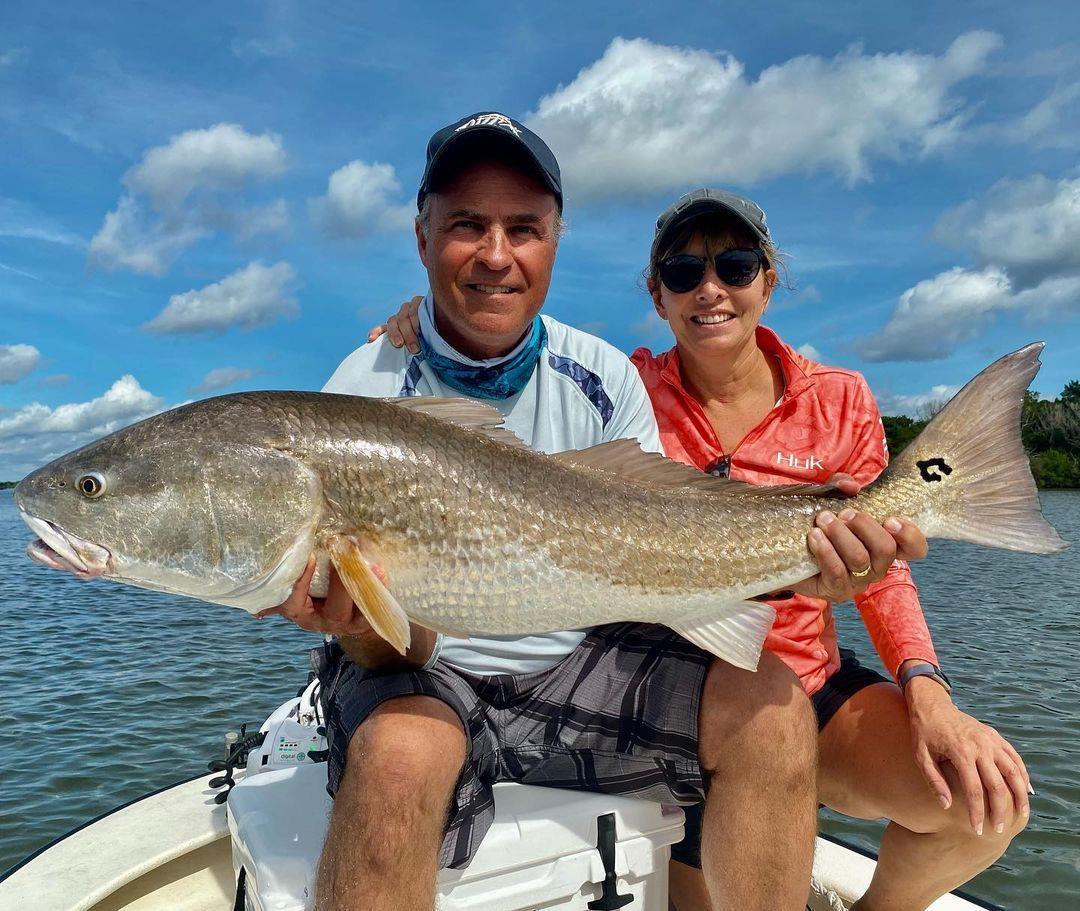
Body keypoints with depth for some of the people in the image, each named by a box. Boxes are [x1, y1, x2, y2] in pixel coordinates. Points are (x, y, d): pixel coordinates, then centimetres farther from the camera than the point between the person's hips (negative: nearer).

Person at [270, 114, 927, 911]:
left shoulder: (603, 378, -4)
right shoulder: (366, 393, -14)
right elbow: (403, 651, -16)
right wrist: (370, 628, -40)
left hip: (578, 664, 3)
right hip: (427, 674, -2)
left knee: (773, 709, -16)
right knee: (397, 753, -35)